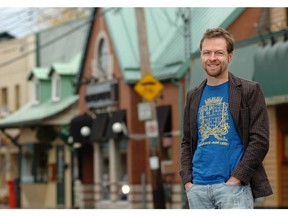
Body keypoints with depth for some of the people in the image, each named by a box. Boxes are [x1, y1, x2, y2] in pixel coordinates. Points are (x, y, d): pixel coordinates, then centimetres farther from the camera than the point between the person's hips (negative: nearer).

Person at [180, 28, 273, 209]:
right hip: (198, 188, 5)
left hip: (234, 186, -5)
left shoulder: (249, 91, 2)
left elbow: (260, 140, -5)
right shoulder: (193, 97, 16)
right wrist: (187, 180, 3)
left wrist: (237, 178, -13)